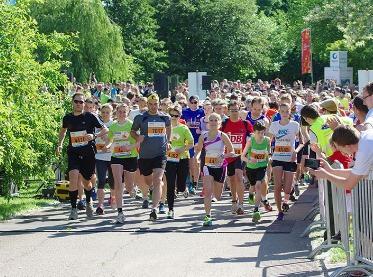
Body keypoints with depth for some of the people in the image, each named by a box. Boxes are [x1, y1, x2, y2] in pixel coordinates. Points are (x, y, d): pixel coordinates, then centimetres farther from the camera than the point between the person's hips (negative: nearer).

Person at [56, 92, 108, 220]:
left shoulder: (90, 117, -4)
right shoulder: (67, 118, 5)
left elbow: (105, 129, -2)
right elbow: (63, 130, 27)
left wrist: (94, 136, -18)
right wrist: (60, 144, 16)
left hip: (88, 153, -1)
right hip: (73, 153, 1)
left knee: (86, 181, 11)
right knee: (73, 176, -22)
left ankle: (89, 203, 43)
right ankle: (73, 208, -17)